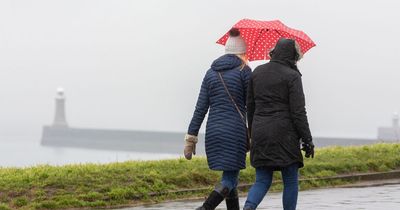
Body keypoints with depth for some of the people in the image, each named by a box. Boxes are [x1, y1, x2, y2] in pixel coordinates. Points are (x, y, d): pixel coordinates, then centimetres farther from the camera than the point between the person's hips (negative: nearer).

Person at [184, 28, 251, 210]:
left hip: (213, 131, 5)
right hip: (235, 130, -5)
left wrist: (191, 137, 8)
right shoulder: (244, 71, -2)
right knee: (229, 179, -5)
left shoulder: (211, 73, 11)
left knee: (230, 176, 15)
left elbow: (201, 108, 8)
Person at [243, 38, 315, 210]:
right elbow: (298, 112, -10)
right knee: (291, 181, 7)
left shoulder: (257, 72, 10)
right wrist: (307, 140, -5)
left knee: (262, 181, 8)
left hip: (260, 133, 5)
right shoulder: (292, 76, -7)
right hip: (284, 134, -5)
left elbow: (250, 106, 15)